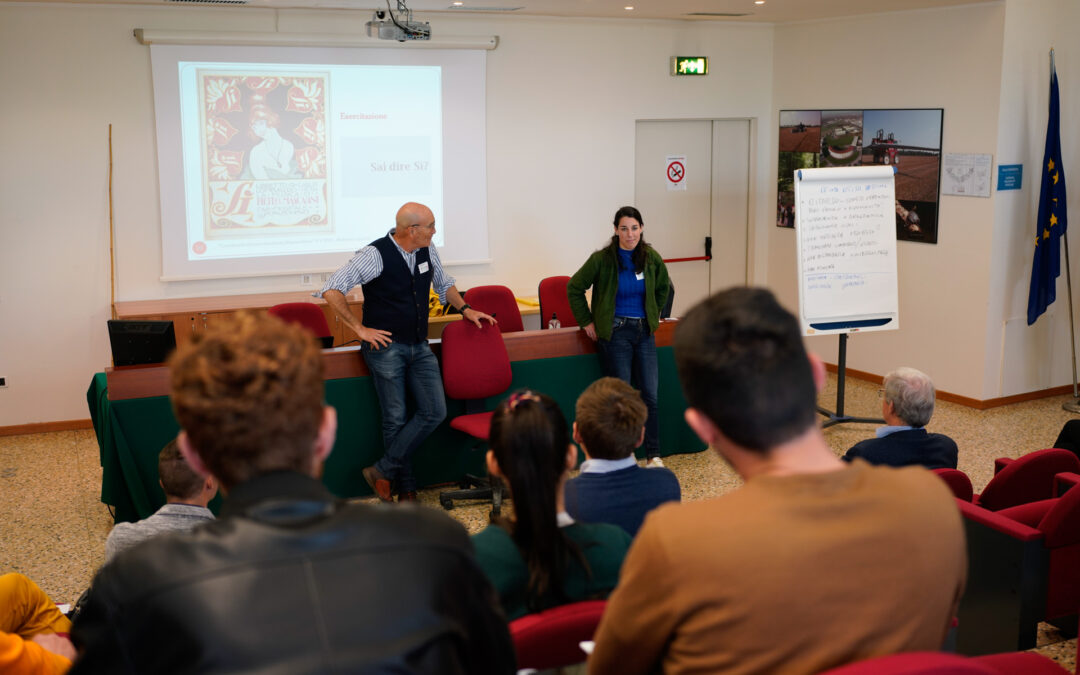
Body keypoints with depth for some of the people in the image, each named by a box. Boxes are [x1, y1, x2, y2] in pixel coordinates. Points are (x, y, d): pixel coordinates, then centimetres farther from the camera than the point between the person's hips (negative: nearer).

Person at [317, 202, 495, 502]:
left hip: (419, 347, 6)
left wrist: (465, 308, 13)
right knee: (396, 419, -1)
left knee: (434, 411, -6)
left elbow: (444, 284, 26)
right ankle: (406, 489, 12)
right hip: (386, 347, -6)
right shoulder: (375, 255, -14)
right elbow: (331, 290, -16)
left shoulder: (427, 251, 5)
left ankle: (383, 470, 1)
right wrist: (360, 328, -15)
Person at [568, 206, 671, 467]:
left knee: (650, 395, 2)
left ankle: (654, 455, 11)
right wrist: (586, 321, -2)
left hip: (645, 332, 4)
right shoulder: (602, 259, -10)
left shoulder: (651, 258, 2)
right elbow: (574, 288, -2)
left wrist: (654, 314, 14)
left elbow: (663, 287, 21)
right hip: (616, 332, -4)